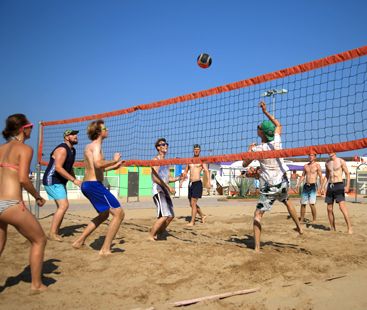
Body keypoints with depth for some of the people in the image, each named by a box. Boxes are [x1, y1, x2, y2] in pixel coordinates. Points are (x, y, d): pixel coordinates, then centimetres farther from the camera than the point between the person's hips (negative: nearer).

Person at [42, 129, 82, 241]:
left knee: (62, 207, 10)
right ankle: (52, 233, -10)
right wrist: (73, 180, -28)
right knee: (64, 205, -16)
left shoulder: (72, 150, 12)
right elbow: (58, 168, -29)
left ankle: (55, 232, 18)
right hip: (52, 181, -10)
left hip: (60, 182, 10)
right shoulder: (62, 149, -19)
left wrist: (75, 180, 13)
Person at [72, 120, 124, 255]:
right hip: (94, 184, -10)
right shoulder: (96, 144, -10)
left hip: (88, 184, 10)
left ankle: (79, 241, 27)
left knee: (104, 215, 24)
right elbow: (98, 164, -29)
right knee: (119, 213, -10)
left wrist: (114, 166, 30)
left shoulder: (90, 146, 20)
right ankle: (105, 249, -9)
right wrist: (114, 160, -14)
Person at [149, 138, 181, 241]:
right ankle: (151, 235, -4)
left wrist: (178, 178, 4)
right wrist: (168, 187, -22)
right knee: (164, 215, -17)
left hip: (165, 190, 9)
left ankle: (157, 234, 21)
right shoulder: (156, 160, -7)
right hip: (158, 190, -9)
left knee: (171, 215, 9)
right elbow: (155, 178, -18)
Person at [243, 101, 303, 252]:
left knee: (258, 215, 0)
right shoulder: (276, 141, -6)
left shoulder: (257, 149, -16)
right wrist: (266, 112, 14)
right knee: (286, 202, 34)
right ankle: (299, 227, 48)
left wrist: (250, 149, 10)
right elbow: (278, 125, 14)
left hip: (269, 186, -5)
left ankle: (257, 248, -6)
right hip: (282, 182, 5)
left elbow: (245, 164, -1)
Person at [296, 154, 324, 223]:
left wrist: (322, 188, -9)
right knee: (303, 203, 6)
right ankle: (301, 219, 16)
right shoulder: (305, 166, 13)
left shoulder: (317, 165, -1)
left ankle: (314, 220, -3)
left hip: (313, 186, -5)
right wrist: (298, 184, 6)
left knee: (311, 203, -15)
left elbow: (320, 177, -3)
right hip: (306, 186, 5)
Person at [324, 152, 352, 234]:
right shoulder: (327, 163, 12)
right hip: (330, 186, 5)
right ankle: (333, 228, 16)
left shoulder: (341, 161, -3)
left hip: (339, 185, -5)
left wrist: (347, 186, -17)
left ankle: (349, 228, -17)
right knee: (329, 209, 4)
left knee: (342, 206, -19)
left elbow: (347, 174, -4)